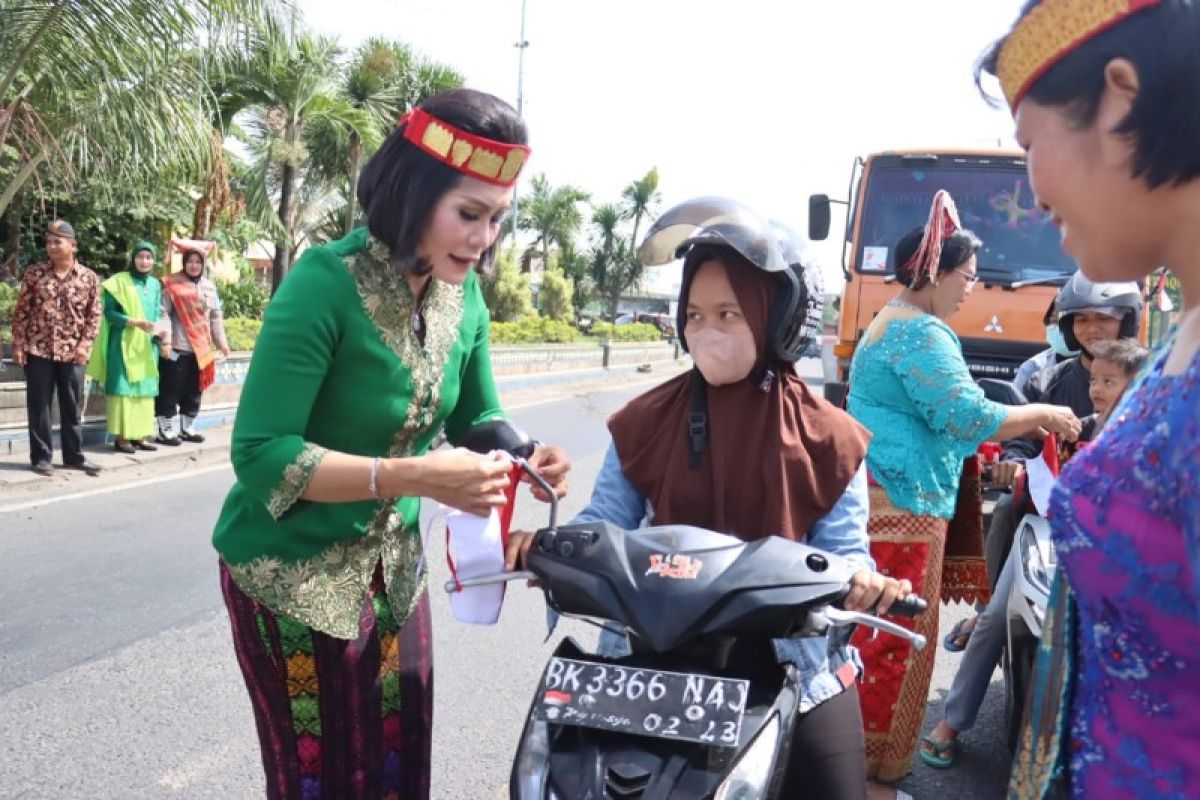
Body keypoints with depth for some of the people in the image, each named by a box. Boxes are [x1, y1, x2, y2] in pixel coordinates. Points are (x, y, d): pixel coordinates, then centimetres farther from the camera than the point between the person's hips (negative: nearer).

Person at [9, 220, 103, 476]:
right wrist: (18, 344, -3)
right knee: (38, 405, 5)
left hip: (72, 352, 0)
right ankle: (41, 457, 14)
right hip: (38, 350, 0)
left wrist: (85, 344, -7)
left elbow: (94, 315, 3)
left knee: (72, 406, 8)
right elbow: (21, 310, 3)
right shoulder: (34, 272, 1)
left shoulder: (89, 278, 1)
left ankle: (74, 455, 19)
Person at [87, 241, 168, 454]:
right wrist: (135, 322, -21)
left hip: (147, 346, 6)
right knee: (123, 388, -6)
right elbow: (109, 312, -9)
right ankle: (121, 437, -5)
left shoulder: (155, 285, 12)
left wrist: (160, 331, -7)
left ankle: (140, 435, 10)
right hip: (124, 343, -5)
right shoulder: (120, 281, -4)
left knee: (144, 389, 6)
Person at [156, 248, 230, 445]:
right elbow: (164, 313, -11)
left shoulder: (209, 286, 12)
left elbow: (215, 317, 16)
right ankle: (165, 430, 4)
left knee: (194, 391, 12)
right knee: (171, 390, -2)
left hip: (201, 349, 6)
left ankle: (186, 428, 22)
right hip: (177, 348, -5)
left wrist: (222, 343, 15)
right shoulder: (172, 284, -5)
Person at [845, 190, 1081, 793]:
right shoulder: (920, 332, -14)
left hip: (879, 497, 11)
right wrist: (1043, 414, -6)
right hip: (899, 506, -11)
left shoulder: (888, 322, 20)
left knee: (876, 634, 17)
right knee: (892, 641, -4)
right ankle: (869, 770, 6)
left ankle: (861, 752, 29)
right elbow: (967, 416, -20)